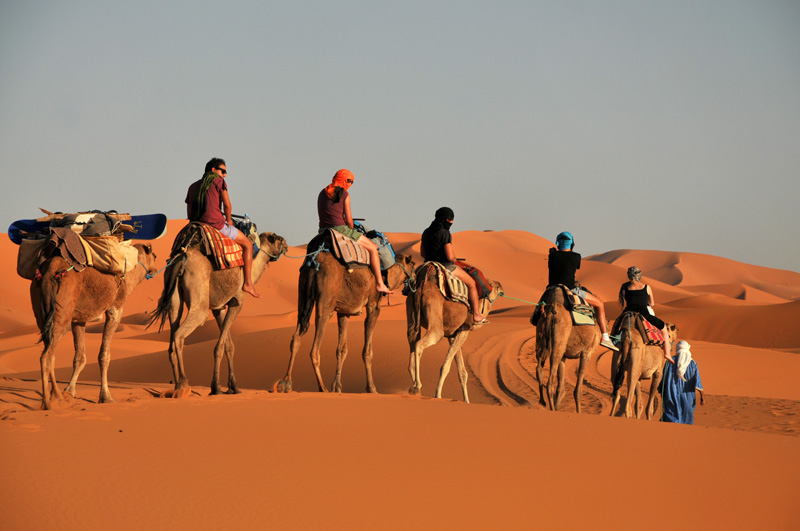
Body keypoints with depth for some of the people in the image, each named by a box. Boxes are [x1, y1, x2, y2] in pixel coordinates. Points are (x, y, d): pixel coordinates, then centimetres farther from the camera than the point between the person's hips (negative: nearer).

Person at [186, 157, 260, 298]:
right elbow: (227, 204, -4)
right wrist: (229, 220, 13)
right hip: (216, 224, -6)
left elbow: (189, 215, 16)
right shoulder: (219, 181, 1)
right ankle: (248, 284, 3)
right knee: (247, 244, 9)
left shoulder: (193, 186, 19)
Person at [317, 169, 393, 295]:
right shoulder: (344, 194, -7)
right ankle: (380, 284, 5)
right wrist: (351, 231, 13)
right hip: (340, 230, -6)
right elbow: (349, 220, -8)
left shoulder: (322, 194, 12)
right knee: (373, 247, 7)